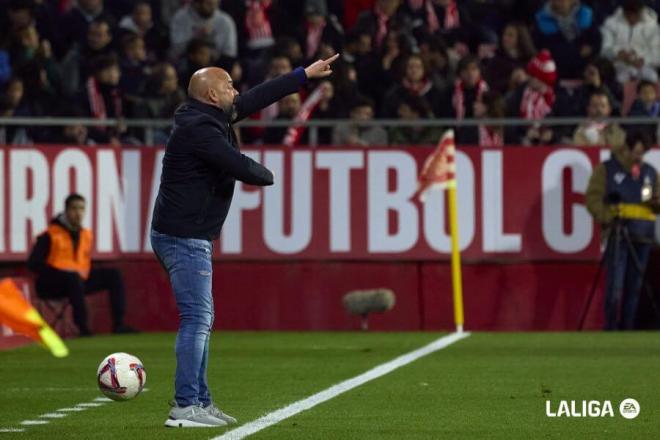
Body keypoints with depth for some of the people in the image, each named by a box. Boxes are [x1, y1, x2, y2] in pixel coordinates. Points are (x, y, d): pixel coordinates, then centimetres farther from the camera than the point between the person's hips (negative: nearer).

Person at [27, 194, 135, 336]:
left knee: (113, 274, -2)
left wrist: (84, 274, -3)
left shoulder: (87, 235, 10)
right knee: (74, 277, -39)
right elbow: (33, 263, -15)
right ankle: (83, 328, -42)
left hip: (79, 280, 7)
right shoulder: (50, 236, -10)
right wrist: (66, 273, -22)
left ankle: (118, 324, -10)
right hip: (50, 285, -7)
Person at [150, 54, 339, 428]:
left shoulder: (211, 118, 12)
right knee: (196, 319, -12)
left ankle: (200, 402, 19)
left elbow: (257, 98, 21)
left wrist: (306, 74, 25)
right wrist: (266, 174, 1)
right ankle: (185, 407, -15)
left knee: (201, 319, 14)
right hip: (184, 238, -11)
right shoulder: (199, 128, -18)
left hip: (187, 238, 11)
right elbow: (240, 167, -22)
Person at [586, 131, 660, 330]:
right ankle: (610, 329, -9)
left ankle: (627, 329, 10)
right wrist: (605, 218, -17)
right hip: (617, 236, -4)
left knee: (634, 287, 5)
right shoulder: (607, 169, 3)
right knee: (615, 285, -10)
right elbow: (593, 197, -3)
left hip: (642, 237, 4)